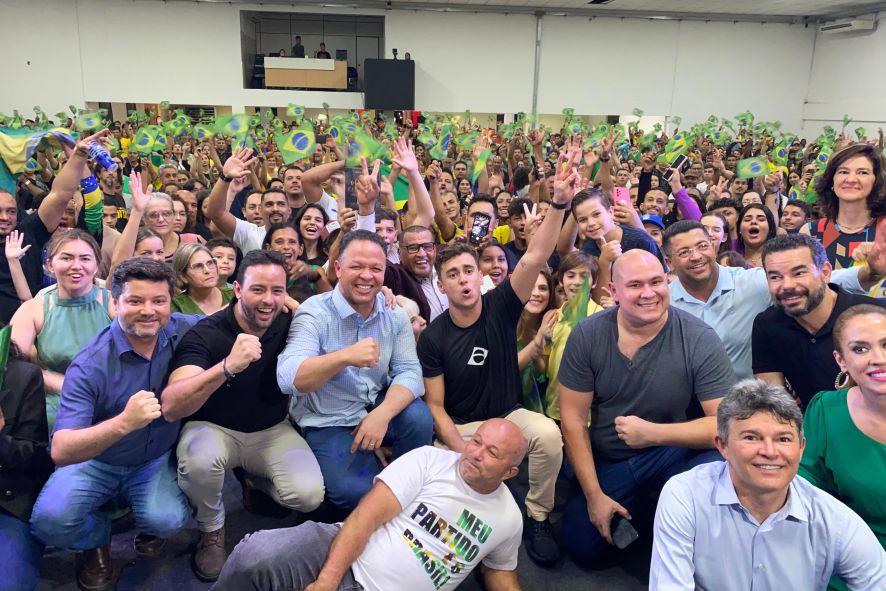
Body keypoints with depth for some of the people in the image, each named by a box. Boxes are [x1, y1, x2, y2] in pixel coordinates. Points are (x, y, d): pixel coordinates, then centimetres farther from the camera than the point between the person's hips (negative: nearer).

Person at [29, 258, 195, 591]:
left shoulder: (183, 331, -16)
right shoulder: (89, 366, -24)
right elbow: (60, 451, -32)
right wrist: (124, 422, -49)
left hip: (157, 459, 1)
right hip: (95, 461, -1)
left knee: (167, 520, -27)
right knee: (49, 520, -26)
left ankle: (150, 525, 13)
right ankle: (96, 539, 10)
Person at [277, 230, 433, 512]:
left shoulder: (394, 313, -4)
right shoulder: (314, 313, -18)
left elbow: (409, 371, -10)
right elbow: (288, 379, -31)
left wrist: (382, 414, -29)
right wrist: (345, 357, -46)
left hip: (378, 405, 4)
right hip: (328, 420, -4)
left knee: (419, 418, -25)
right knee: (353, 491, -24)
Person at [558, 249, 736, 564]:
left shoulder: (699, 339, -17)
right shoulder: (587, 336, -12)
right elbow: (573, 421, -8)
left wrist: (653, 432, -31)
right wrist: (594, 495, -9)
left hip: (674, 450, -2)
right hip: (605, 460, 2)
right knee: (584, 548, -5)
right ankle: (637, 505, 26)